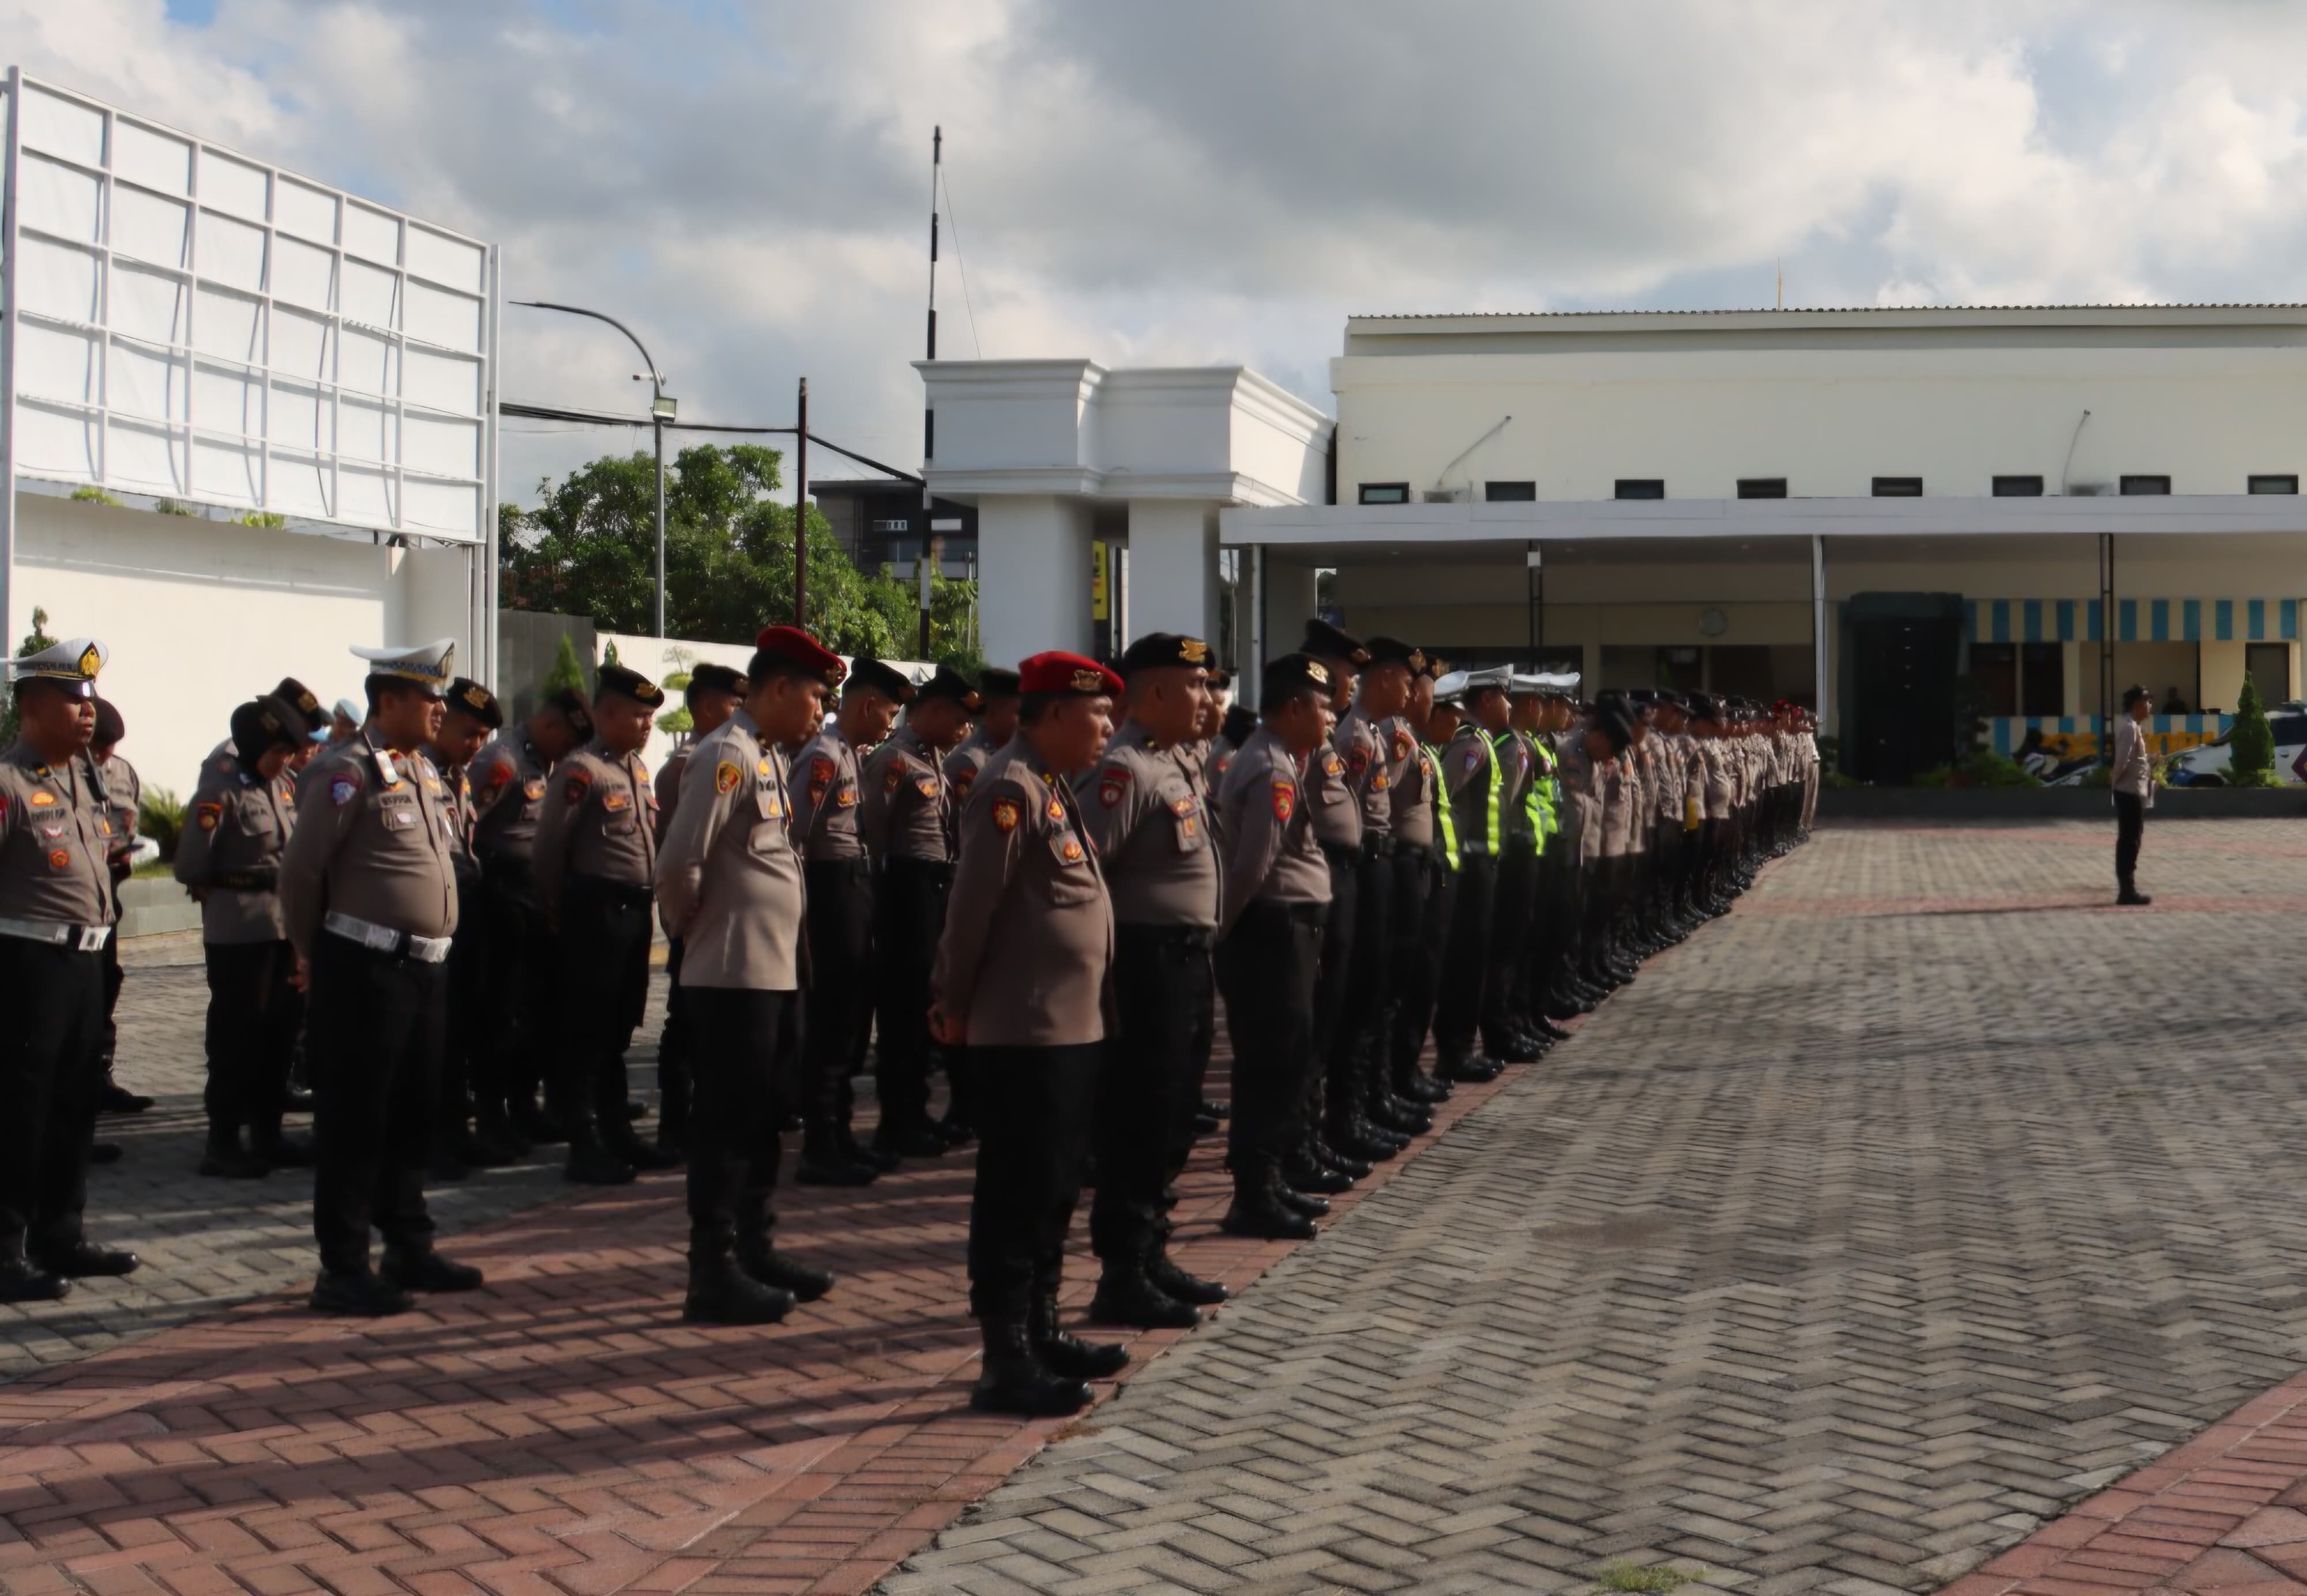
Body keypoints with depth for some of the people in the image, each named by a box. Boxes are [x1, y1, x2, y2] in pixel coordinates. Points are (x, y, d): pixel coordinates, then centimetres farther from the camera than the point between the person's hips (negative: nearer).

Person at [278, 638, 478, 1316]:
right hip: (366, 972, -8)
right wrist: (314, 953, -2)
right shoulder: (348, 772, -12)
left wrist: (434, 945, 17)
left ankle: (409, 1249, 28)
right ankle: (342, 1270, 5)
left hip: (425, 968, 8)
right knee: (354, 1122, -1)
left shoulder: (423, 770, 14)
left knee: (413, 1118, 16)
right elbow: (300, 870, -12)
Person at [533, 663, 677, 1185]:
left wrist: (654, 899, 14)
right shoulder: (581, 771, -13)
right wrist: (558, 913, -4)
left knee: (620, 1028, 16)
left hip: (636, 910, 8)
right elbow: (549, 849, -11)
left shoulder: (637, 767, 14)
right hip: (597, 911, -8)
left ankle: (617, 1132, 26)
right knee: (586, 1031, -2)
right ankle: (585, 1146, 3)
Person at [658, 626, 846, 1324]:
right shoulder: (727, 756, -16)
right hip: (734, 974, -9)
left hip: (773, 971, 9)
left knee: (760, 1122, 16)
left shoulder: (768, 756, 14)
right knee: (727, 1124, -2)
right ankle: (714, 1277, 5)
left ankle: (753, 1253, 27)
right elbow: (679, 864, -22)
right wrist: (690, 927, -6)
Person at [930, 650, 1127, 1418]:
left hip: (1073, 1028, 10)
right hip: (1027, 1032, -10)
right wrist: (955, 1007, -10)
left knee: (1053, 1190, 17)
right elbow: (973, 905, -18)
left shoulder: (1052, 787, 16)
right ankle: (1006, 1365, 2)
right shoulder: (1011, 788, -16)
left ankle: (1041, 1333, 28)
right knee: (1017, 1197, -4)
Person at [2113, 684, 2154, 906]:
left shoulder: (2131, 725, 14)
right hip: (2130, 790, -10)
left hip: (2133, 790, 10)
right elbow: (2122, 760, -25)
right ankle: (2127, 891, -3)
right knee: (2130, 841, -6)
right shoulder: (2129, 728, -18)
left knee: (2129, 841, 13)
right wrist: (2115, 779, -10)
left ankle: (2127, 889, 17)